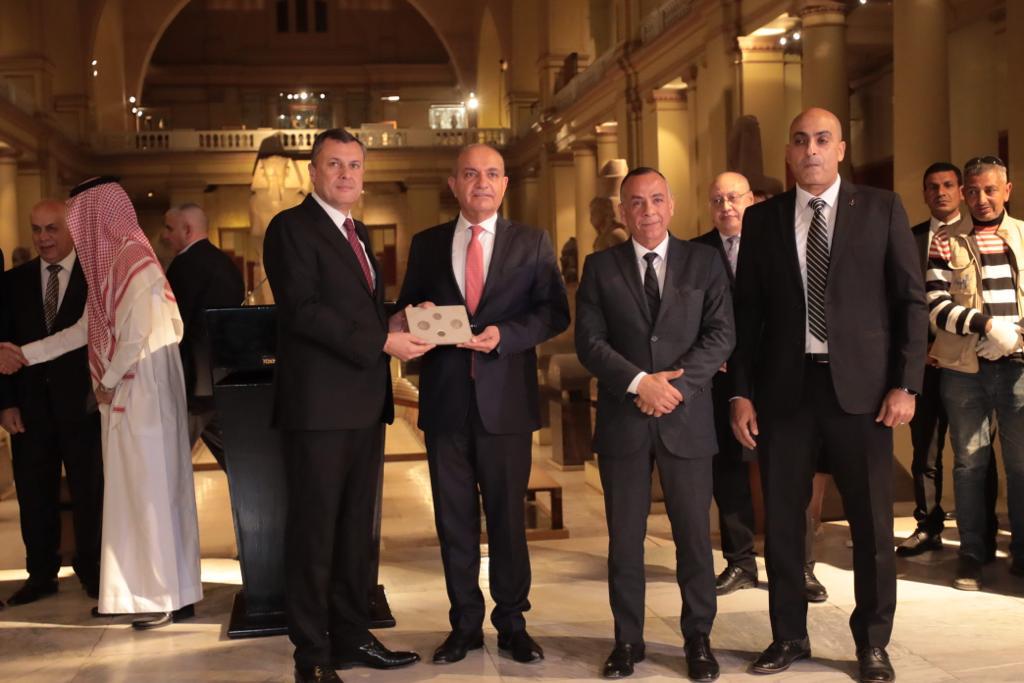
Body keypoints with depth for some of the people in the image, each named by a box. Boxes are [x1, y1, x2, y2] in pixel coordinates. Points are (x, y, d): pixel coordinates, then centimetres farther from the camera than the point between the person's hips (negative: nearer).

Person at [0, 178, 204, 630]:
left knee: (151, 492, -3)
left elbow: (138, 336, -21)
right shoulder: (109, 263, 12)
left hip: (142, 396, -9)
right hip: (121, 399, 9)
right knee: (128, 493, 13)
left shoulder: (134, 262, -16)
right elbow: (87, 329, 19)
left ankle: (171, 596, 6)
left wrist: (107, 383, -9)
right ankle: (132, 588, 22)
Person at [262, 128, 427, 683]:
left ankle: (350, 637, 25)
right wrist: (381, 341, -20)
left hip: (364, 403, 8)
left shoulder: (357, 234, 19)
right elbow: (304, 309, -18)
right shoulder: (291, 228, -8)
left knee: (355, 527, 14)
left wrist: (403, 324, 1)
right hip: (319, 405, -8)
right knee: (314, 529, 0)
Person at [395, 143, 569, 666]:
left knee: (508, 515, 7)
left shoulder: (532, 243, 4)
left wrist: (504, 335, -18)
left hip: (505, 398, -2)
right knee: (454, 518, 8)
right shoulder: (427, 244, 10)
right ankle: (465, 623, 20)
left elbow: (554, 312, -3)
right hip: (445, 400, 2)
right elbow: (405, 311, 12)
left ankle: (511, 622, 19)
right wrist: (418, 316, -12)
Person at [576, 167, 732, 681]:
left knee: (694, 535, 5)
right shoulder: (600, 267, 5)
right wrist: (639, 382, -15)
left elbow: (720, 335, -2)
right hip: (622, 421, 1)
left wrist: (676, 383, -15)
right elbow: (589, 342, -3)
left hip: (687, 418, 0)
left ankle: (698, 639, 18)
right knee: (624, 538, 7)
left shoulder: (704, 262, 5)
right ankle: (627, 640, 18)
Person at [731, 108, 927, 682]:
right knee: (782, 520, 8)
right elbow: (747, 311, 6)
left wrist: (906, 383, -6)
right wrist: (742, 393, 1)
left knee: (872, 522, 5)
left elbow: (912, 300, 1)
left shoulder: (882, 209, 2)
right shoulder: (762, 219, 7)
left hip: (860, 385, -1)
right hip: (785, 387, 2)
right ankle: (789, 636, 23)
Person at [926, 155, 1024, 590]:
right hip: (965, 368, -1)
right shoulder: (945, 241, 3)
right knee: (969, 462, 6)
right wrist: (984, 323, -18)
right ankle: (971, 554, 15)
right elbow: (935, 305, -5)